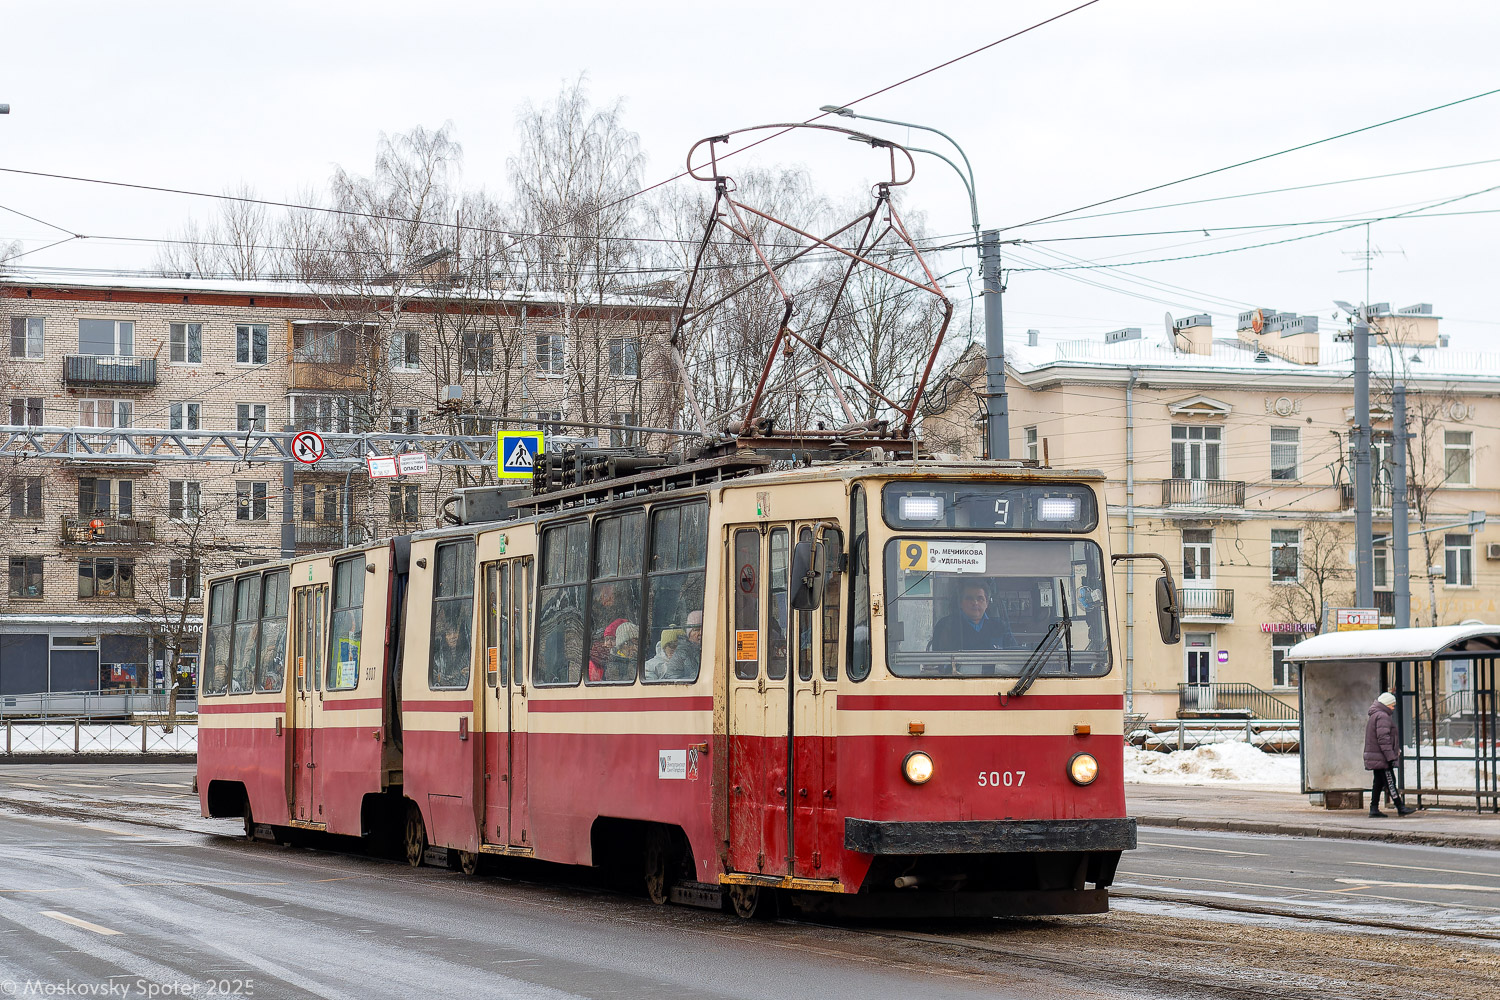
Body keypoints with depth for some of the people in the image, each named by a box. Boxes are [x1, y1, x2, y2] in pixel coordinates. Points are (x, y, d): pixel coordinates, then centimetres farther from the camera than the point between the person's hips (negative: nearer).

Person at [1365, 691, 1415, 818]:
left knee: (1378, 783, 10)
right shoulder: (1382, 717, -14)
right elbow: (1383, 739, -21)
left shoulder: (1373, 716, 20)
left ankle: (1374, 808, 9)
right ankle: (1400, 808, -10)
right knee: (1390, 782, -9)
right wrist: (1391, 757, -22)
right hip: (1381, 757, -10)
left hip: (1375, 758, 10)